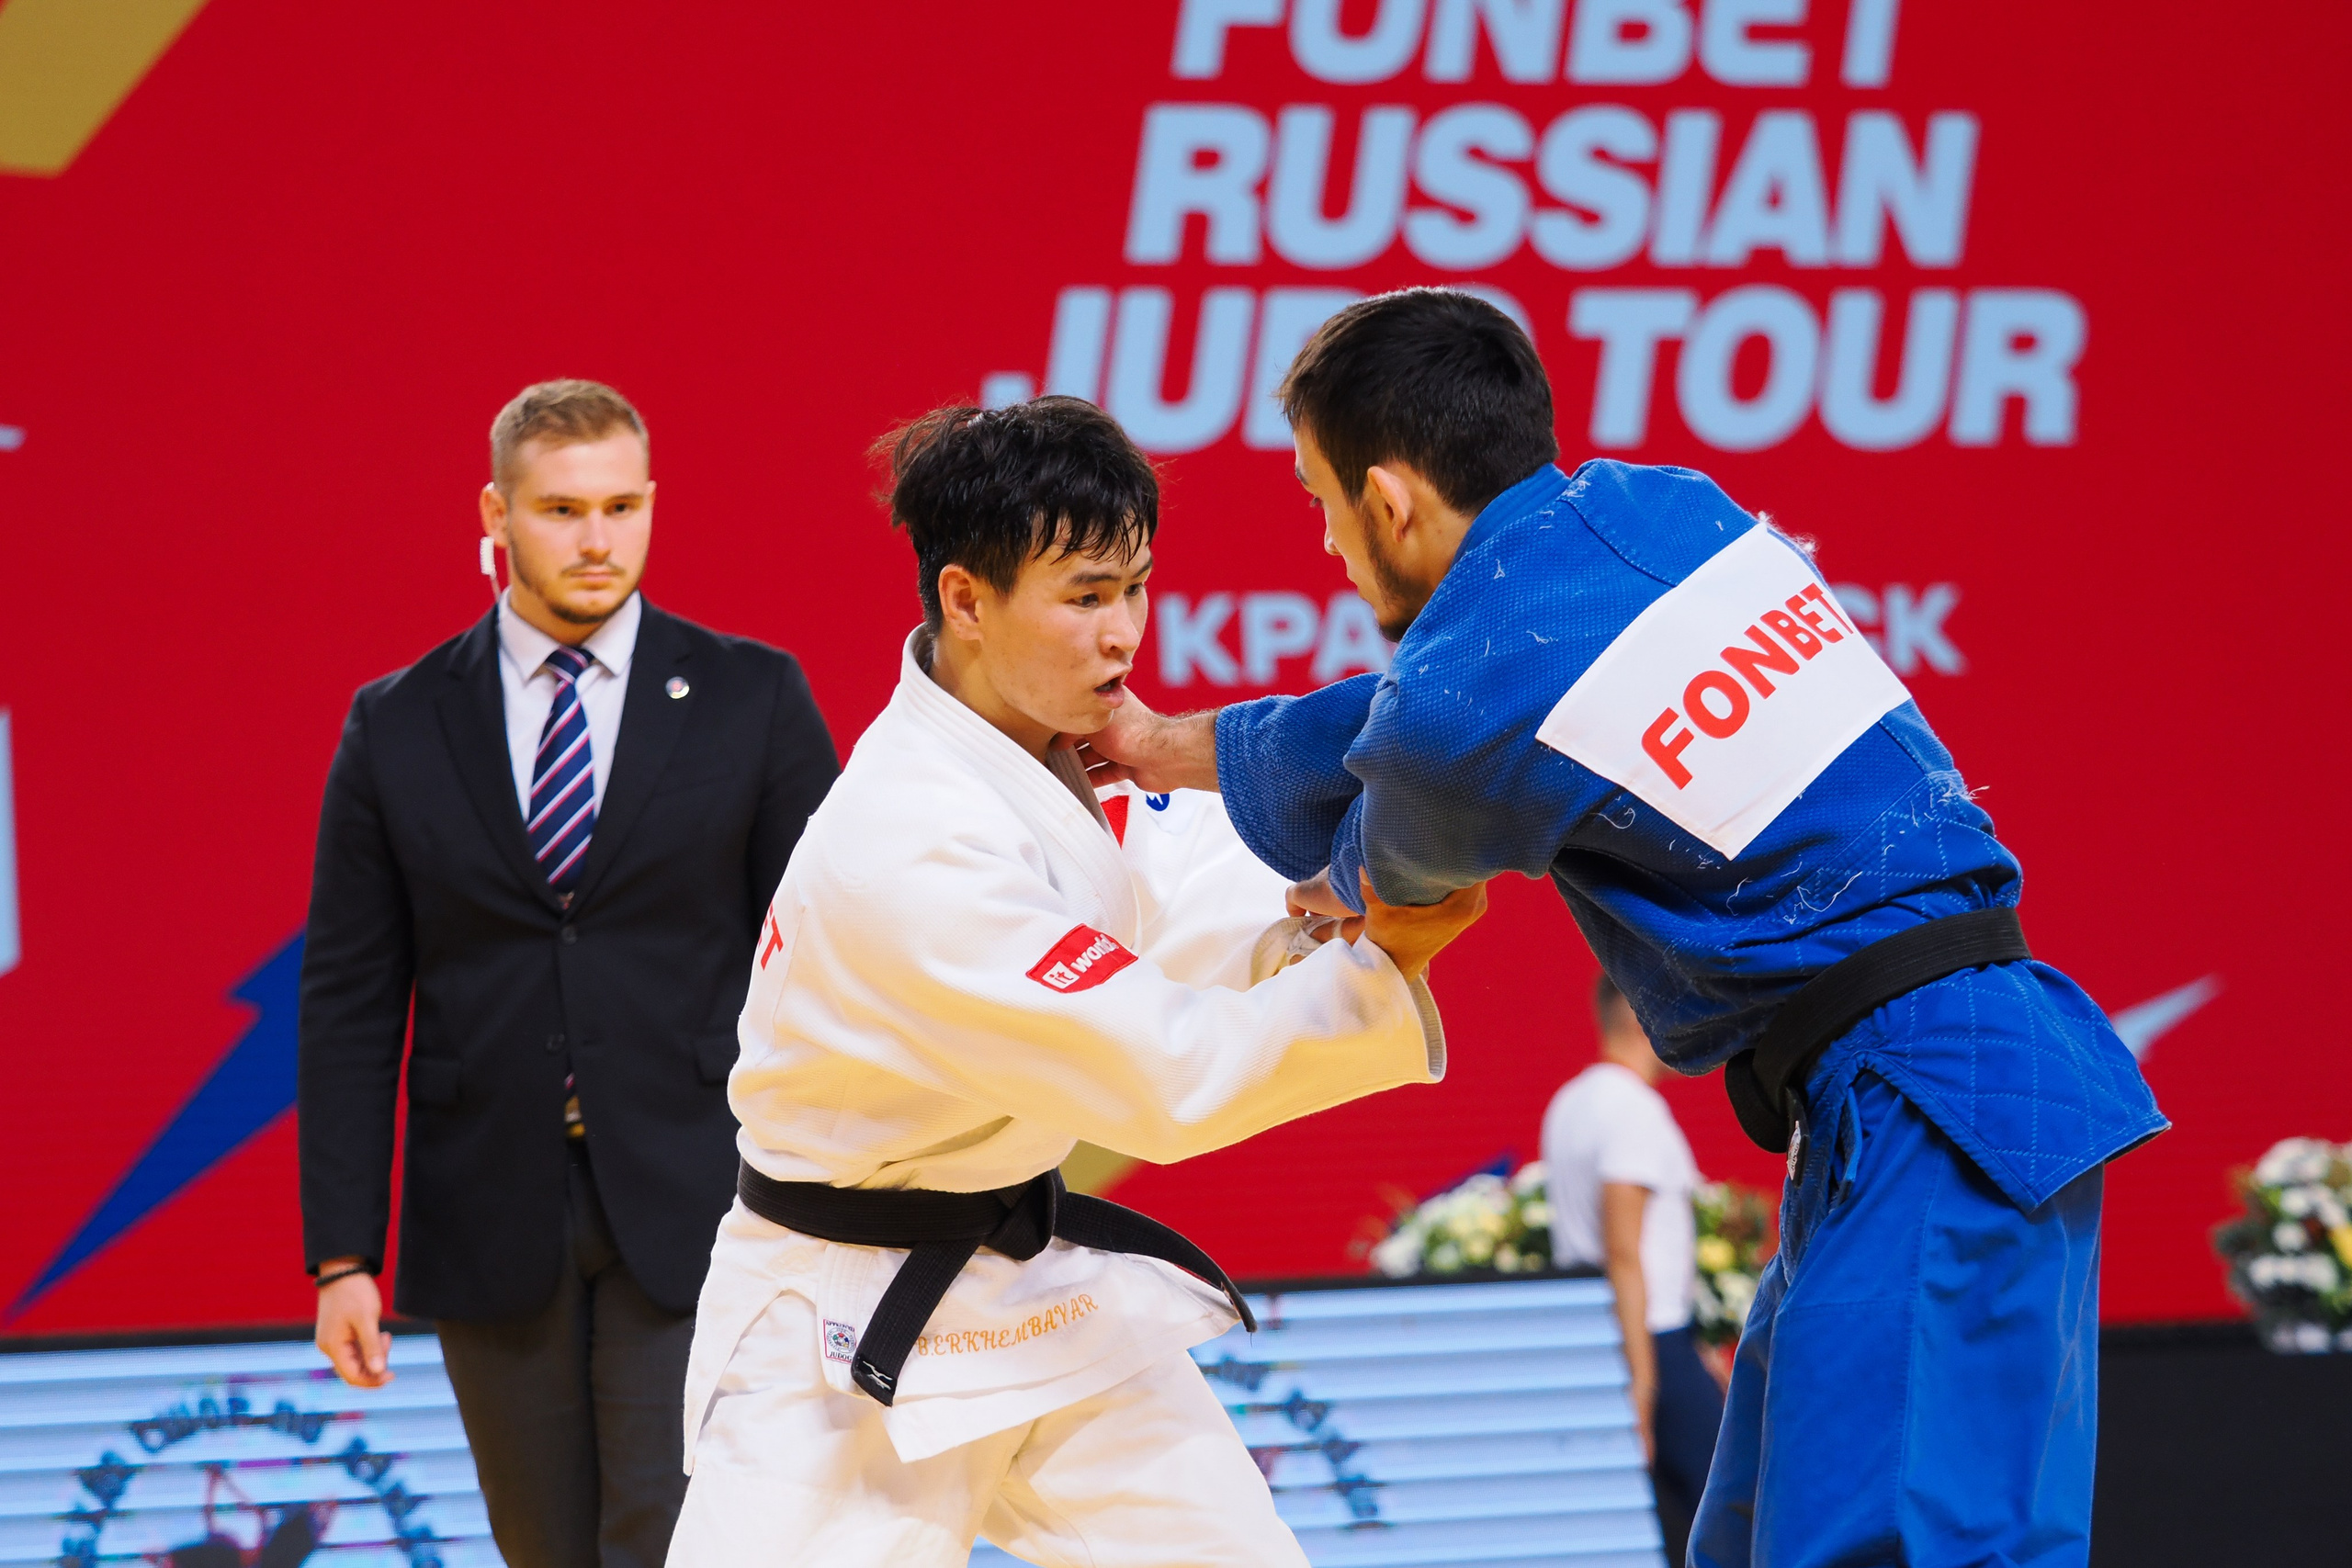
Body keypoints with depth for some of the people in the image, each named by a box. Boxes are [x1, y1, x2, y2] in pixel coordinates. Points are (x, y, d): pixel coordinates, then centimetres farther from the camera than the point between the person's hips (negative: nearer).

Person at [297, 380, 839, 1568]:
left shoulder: (752, 701, 2)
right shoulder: (397, 729, 6)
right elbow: (349, 1010, 5)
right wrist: (342, 1257, 0)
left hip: (692, 1215, -2)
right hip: (492, 1230, 2)